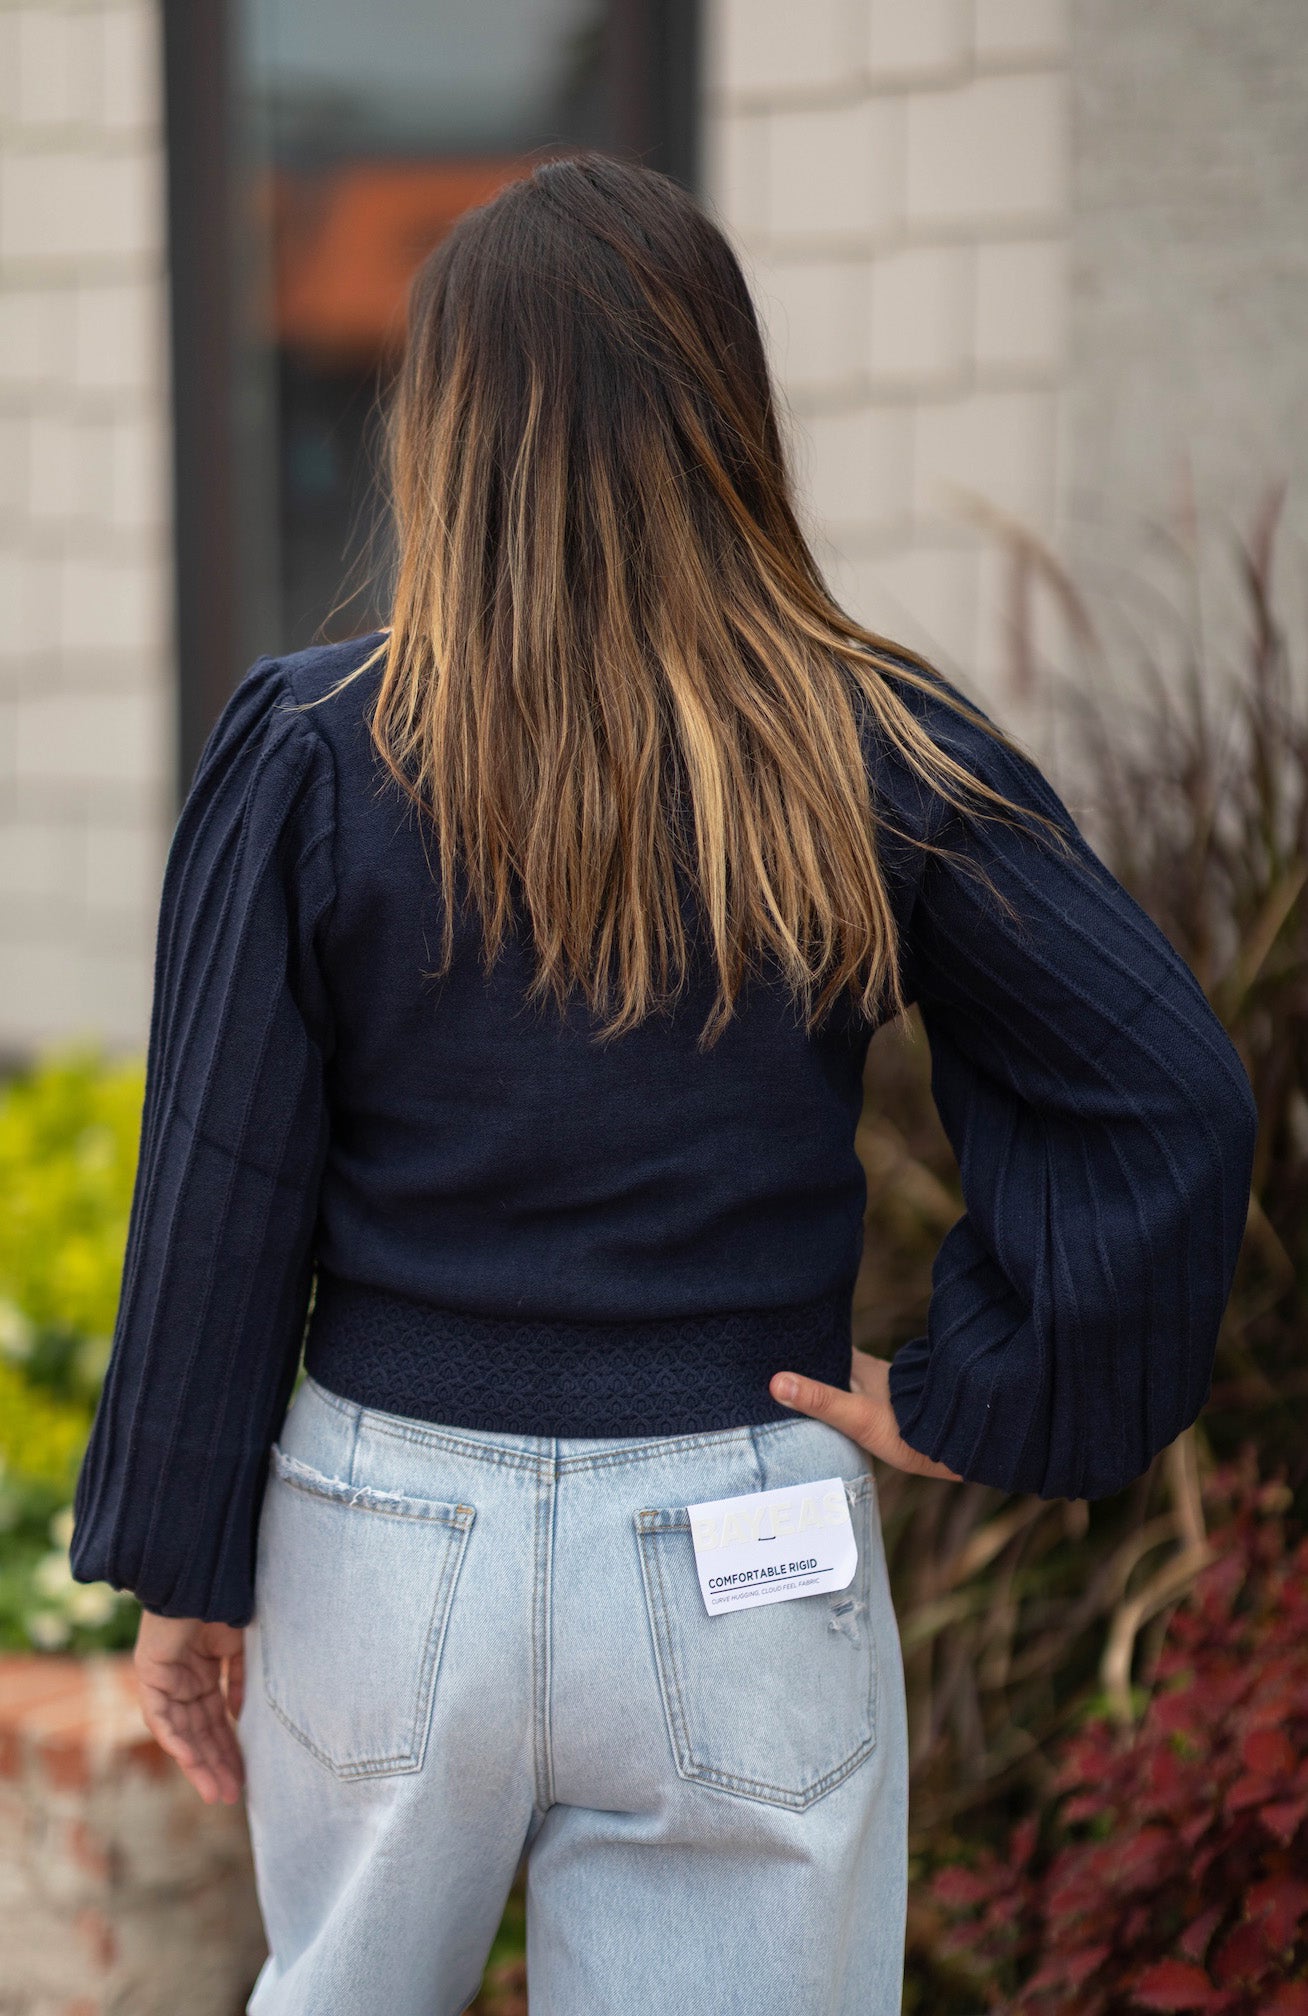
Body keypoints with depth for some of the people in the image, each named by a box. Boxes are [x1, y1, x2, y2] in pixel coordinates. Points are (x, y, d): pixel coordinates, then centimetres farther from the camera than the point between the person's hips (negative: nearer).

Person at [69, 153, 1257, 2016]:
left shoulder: (311, 757, -8)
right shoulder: (880, 760, -6)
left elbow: (219, 1199, -6)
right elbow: (1176, 1099, -11)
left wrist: (183, 1571, 3)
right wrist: (966, 1404, -4)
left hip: (386, 1539, 0)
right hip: (744, 1578, 0)